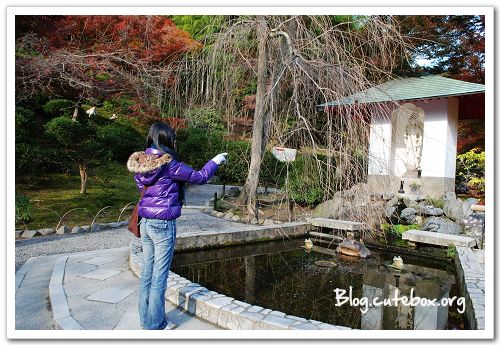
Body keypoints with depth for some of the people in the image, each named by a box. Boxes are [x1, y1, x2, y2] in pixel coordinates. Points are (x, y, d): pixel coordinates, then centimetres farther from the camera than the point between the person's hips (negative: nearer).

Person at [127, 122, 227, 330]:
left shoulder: (140, 162, 6)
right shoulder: (169, 163, -15)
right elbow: (199, 177, -7)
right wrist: (215, 161, 8)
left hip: (145, 223, 7)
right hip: (163, 224, -7)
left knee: (147, 272, 16)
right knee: (159, 276, 4)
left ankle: (145, 319, 30)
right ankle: (155, 325, 17)